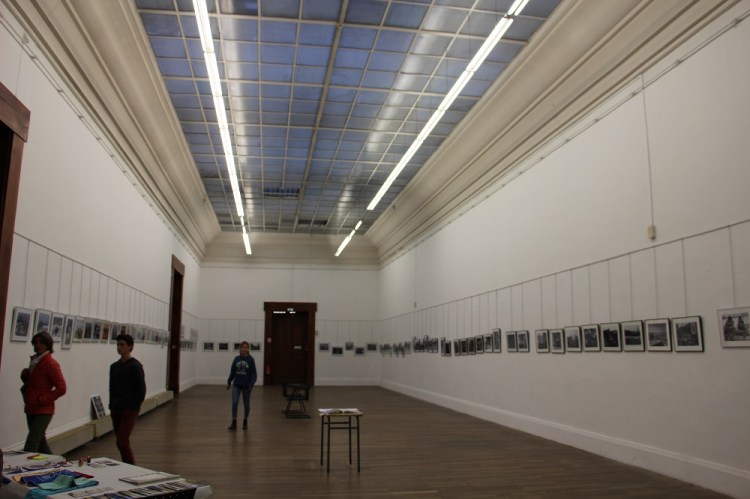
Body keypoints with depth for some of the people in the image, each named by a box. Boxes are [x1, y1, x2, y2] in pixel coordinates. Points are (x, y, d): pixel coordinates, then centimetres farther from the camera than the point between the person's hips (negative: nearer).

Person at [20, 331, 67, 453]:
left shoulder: (51, 364, -13)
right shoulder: (34, 361, 12)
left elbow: (61, 388, -17)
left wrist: (42, 400, -18)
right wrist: (25, 375, 4)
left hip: (43, 412, -8)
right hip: (31, 410, 8)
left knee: (30, 447, -12)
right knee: (40, 443, 16)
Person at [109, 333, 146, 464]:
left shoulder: (135, 366, -10)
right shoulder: (114, 366, 10)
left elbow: (141, 390, -11)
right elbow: (112, 388, 17)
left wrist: (133, 407, -13)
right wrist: (112, 406, 8)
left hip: (129, 410, -7)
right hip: (116, 410, 7)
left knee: (122, 442, -12)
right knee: (121, 441, 11)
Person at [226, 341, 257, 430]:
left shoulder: (251, 359, -9)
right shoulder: (236, 359, -1)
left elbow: (254, 373, -9)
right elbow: (232, 371, 8)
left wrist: (251, 384, -18)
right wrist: (229, 382, 12)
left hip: (246, 385, -2)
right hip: (236, 385, 2)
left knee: (246, 404, 10)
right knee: (234, 402, -10)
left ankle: (245, 422, 28)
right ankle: (234, 423, -1)